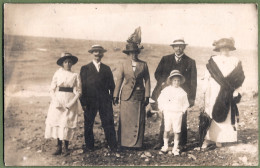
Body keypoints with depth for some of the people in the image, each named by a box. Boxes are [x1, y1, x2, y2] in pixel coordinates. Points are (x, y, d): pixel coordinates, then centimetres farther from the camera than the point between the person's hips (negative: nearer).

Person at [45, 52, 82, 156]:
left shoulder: (75, 75, 2)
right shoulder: (57, 74, 6)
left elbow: (78, 91, 1)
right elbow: (52, 89, 6)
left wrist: (71, 103, -11)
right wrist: (56, 102, -8)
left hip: (70, 102, -1)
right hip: (58, 101, 2)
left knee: (67, 123, -2)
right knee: (56, 122, 0)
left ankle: (66, 147, 9)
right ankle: (59, 147, 9)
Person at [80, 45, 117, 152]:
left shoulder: (107, 69, 13)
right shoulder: (85, 69, 7)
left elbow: (111, 85, 14)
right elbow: (82, 86, 2)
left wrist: (111, 98, 1)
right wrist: (83, 102, -6)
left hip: (105, 101, 1)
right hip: (90, 101, 0)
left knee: (108, 123, -1)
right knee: (88, 124, 6)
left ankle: (113, 146, 6)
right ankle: (89, 146, 20)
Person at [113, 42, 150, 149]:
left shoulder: (143, 64, 4)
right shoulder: (123, 65, 3)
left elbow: (147, 81, 4)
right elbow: (119, 80, 5)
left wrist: (147, 96, -1)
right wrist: (116, 95, 2)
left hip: (139, 96, 1)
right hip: (126, 96, 0)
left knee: (138, 120, 4)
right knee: (125, 120, 1)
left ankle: (136, 144, 15)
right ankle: (124, 143, 12)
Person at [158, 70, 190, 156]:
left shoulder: (182, 92, 3)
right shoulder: (166, 90, 3)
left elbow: (186, 104, 12)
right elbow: (160, 100, 10)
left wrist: (182, 111, 2)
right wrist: (162, 109, 4)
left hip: (178, 114, 0)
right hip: (167, 113, 0)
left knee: (176, 131, 1)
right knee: (166, 130, 6)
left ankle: (175, 148, 10)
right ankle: (165, 146, 20)